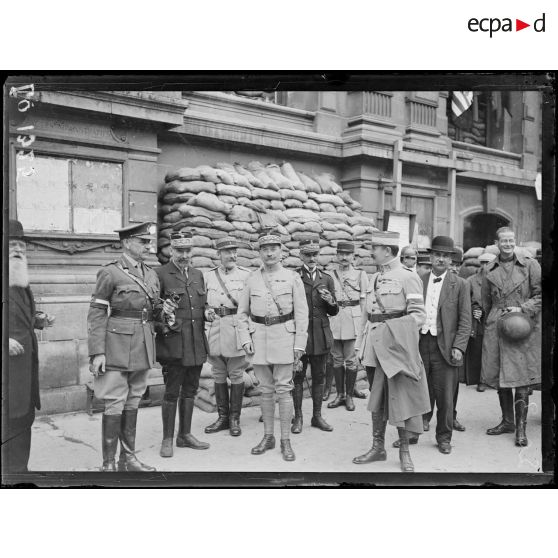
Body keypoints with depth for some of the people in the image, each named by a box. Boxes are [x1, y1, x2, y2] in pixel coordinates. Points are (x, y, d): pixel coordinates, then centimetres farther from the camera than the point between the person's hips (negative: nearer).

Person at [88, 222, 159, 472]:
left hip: (143, 349, 6)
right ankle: (108, 463, 9)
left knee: (133, 402, 13)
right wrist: (97, 352, -15)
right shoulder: (110, 272, -6)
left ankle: (128, 458, 23)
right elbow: (96, 313, -10)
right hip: (117, 348, -6)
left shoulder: (151, 274, 13)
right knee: (115, 404, -2)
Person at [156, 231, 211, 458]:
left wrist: (206, 313, 2)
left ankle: (185, 435, 27)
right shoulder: (160, 274, -6)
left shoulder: (198, 275, 13)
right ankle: (167, 440, 15)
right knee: (172, 392, 1)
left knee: (190, 390, 14)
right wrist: (161, 310, -26)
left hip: (197, 343, 6)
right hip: (173, 343, -6)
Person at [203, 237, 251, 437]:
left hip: (237, 328, -3)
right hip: (214, 328, 3)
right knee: (218, 375, 10)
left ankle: (235, 419, 13)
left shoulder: (246, 275, 1)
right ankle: (222, 417, 21)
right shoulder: (208, 276, 9)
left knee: (236, 375, 3)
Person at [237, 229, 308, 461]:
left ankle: (286, 441, 9)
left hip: (284, 337, -2)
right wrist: (245, 339, -1)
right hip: (259, 337, 3)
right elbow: (242, 313, 11)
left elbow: (301, 314, -1)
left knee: (283, 389, -1)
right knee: (266, 390, 10)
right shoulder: (252, 279, 6)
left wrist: (299, 345, -6)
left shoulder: (292, 278, 0)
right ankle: (268, 437, 22)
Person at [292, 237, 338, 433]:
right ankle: (298, 417, 15)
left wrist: (331, 302, -10)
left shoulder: (327, 279, 10)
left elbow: (333, 312, 11)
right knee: (298, 377, 3)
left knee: (319, 377, 9)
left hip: (321, 335, 3)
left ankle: (317, 416, 20)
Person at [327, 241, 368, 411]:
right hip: (333, 318, 2)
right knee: (337, 358, 8)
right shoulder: (330, 274, 8)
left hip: (352, 317, -2)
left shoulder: (360, 274, 4)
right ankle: (340, 394, 19)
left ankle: (349, 396, 13)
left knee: (351, 359, 1)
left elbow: (363, 300, 4)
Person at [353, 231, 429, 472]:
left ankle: (404, 451, 17)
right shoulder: (375, 278, 13)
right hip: (377, 348, 7)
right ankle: (378, 447, 25)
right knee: (377, 397, 13)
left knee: (401, 397, 2)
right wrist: (361, 344, 13)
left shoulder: (408, 277, -9)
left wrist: (396, 330, -24)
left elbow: (418, 315, -12)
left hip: (397, 347, -7)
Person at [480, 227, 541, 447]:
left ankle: (521, 428, 4)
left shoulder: (530, 265, 1)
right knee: (499, 377, 8)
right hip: (495, 329, 3)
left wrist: (522, 308, -12)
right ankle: (507, 421, 23)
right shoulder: (489, 270, 8)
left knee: (521, 378, -4)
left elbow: (540, 295, 0)